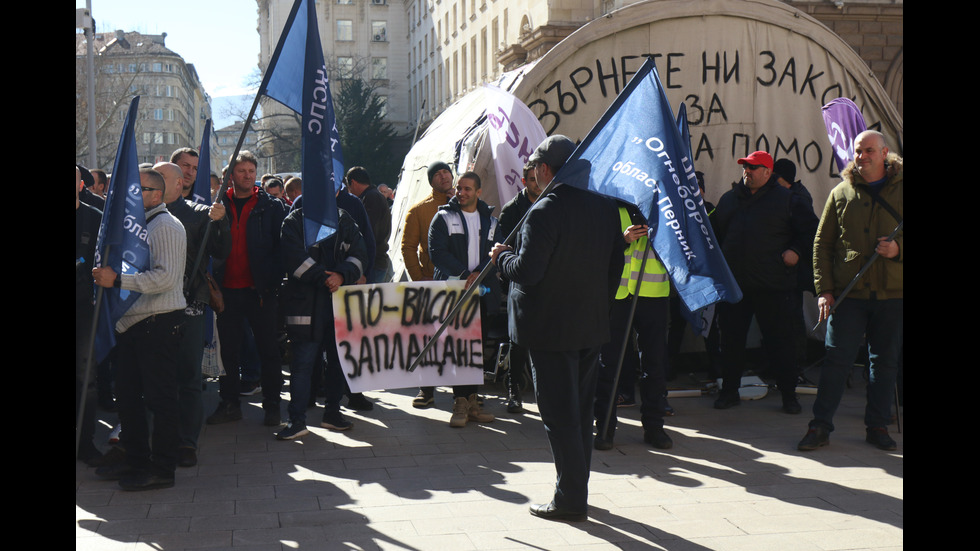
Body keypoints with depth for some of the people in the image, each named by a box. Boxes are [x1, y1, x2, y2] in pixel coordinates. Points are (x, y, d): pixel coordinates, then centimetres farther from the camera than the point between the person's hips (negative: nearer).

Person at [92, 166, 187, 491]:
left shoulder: (165, 226, -10)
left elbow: (165, 277, -21)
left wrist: (117, 280, -23)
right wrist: (107, 276, 9)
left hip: (158, 324, -10)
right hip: (132, 324, 10)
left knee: (159, 398, -3)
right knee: (127, 394, 15)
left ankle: (162, 469, 4)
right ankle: (136, 460, 27)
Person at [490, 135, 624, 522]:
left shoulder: (544, 212, -18)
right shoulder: (606, 207, 5)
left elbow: (526, 272, -22)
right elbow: (615, 265, 10)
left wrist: (501, 256, -2)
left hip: (549, 328, -7)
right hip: (592, 325, 7)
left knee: (559, 414, 1)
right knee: (581, 410, 16)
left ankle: (571, 498, 5)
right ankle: (576, 489, 26)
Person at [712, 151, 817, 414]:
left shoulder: (786, 199, 2)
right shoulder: (728, 199, 15)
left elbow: (811, 229, 4)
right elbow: (714, 233, 24)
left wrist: (796, 250, -9)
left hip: (773, 286, -4)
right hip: (733, 284, 4)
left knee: (780, 339, 0)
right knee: (731, 338, 7)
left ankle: (789, 394, 9)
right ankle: (729, 391, 18)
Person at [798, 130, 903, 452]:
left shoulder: (900, 191, 5)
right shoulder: (841, 193, 7)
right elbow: (822, 243, 8)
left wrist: (898, 248, -14)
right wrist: (823, 289, 0)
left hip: (891, 293, 0)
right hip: (849, 293, 0)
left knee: (885, 361, 7)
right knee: (837, 359, -2)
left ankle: (877, 427, 18)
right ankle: (820, 426, 4)